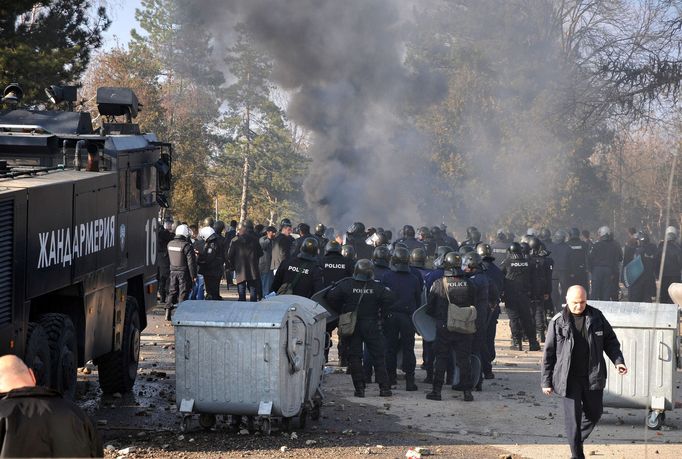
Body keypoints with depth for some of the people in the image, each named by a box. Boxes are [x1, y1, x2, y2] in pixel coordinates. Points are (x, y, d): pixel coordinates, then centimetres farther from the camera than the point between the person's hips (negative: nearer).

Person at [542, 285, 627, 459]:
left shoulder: (596, 317, 1)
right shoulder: (558, 322, -6)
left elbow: (610, 340, 10)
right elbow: (549, 353, -1)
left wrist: (618, 360, -5)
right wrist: (546, 381, 0)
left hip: (593, 376, 3)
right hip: (570, 378, -3)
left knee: (594, 412, 12)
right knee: (573, 417, -2)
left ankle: (577, 440, 36)